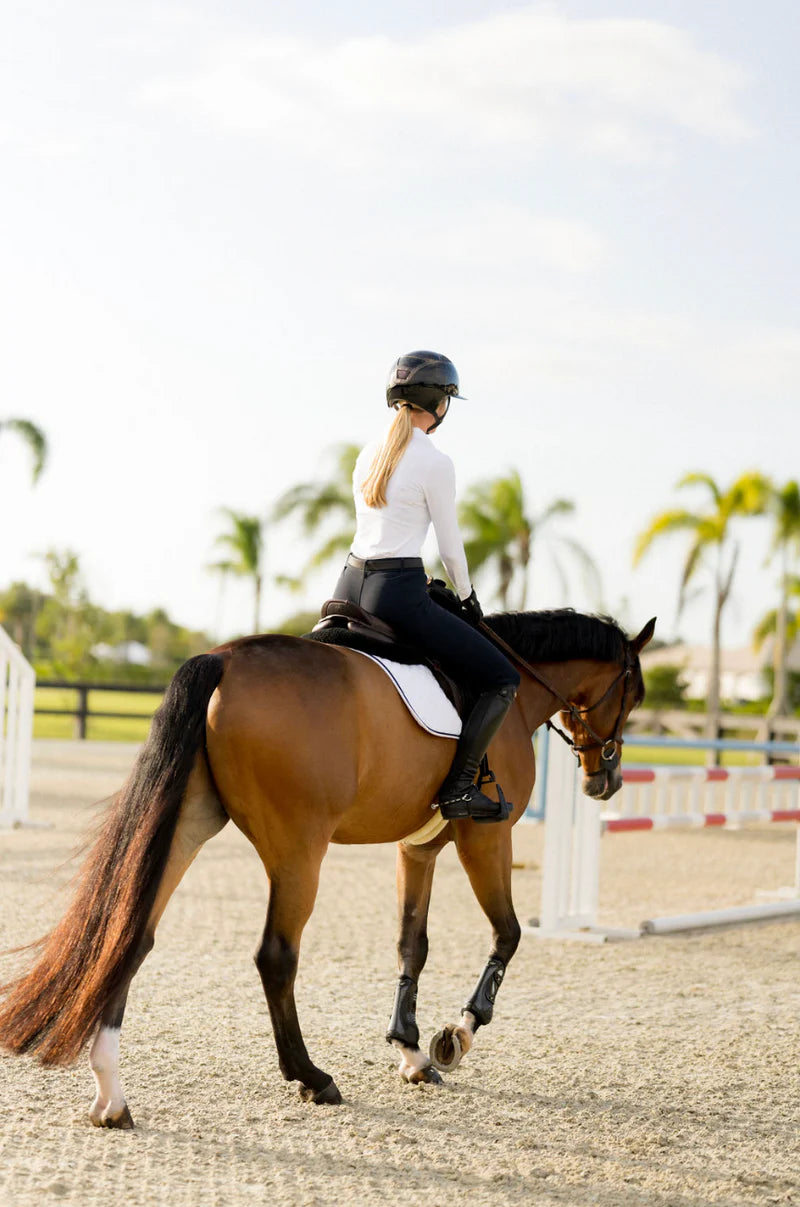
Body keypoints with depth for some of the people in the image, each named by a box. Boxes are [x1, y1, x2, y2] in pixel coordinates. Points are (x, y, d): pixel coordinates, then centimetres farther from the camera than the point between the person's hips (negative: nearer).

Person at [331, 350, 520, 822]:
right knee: (503, 680, -1)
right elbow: (451, 545, -4)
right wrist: (468, 597, 13)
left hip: (351, 586, 8)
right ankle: (458, 788, -10)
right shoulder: (435, 463, -10)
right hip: (398, 593, -8)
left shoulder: (370, 453, 12)